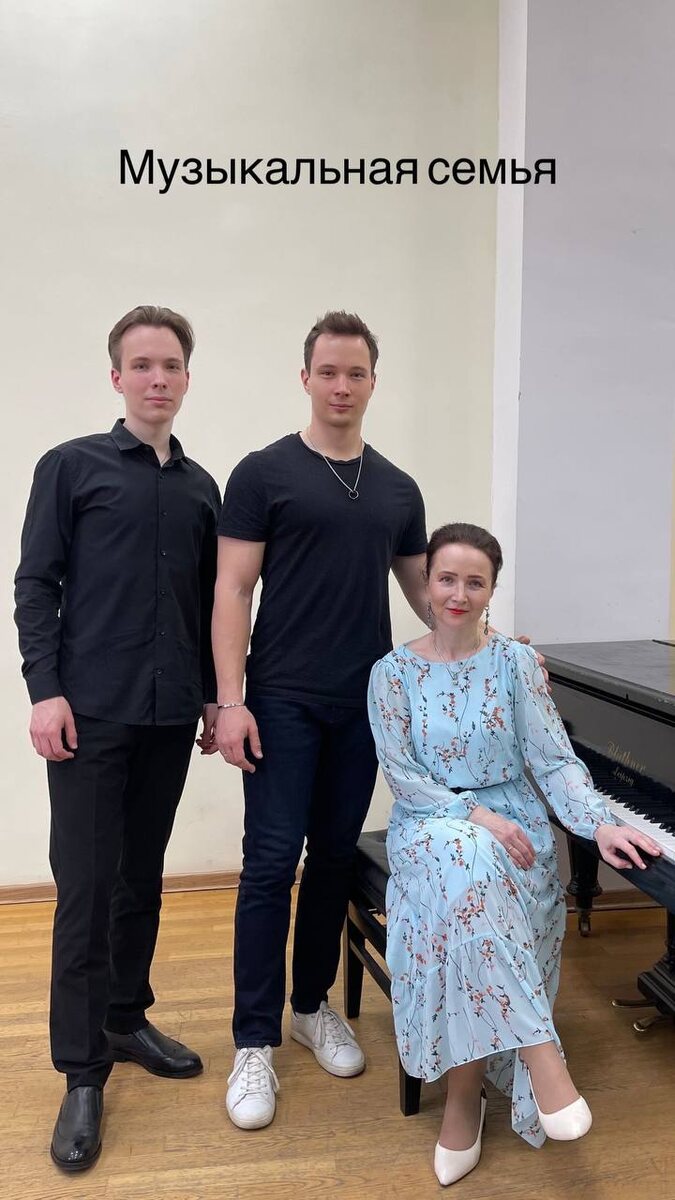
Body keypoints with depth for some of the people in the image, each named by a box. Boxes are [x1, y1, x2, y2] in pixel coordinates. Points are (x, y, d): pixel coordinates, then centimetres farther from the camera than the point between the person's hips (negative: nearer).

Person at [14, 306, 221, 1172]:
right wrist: (45, 691, -11)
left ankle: (126, 1019, 30)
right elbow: (35, 586, -3)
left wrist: (212, 695, 12)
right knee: (85, 888, 0)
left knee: (143, 877, 13)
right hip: (90, 711, -4)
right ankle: (82, 1072, 11)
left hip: (169, 714, 4)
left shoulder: (200, 488, 11)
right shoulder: (71, 467, 0)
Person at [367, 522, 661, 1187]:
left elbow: (554, 760, -4)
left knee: (469, 881, -33)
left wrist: (600, 824, -22)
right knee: (463, 862, -36)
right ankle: (540, 1052, -31)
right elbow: (400, 773, -6)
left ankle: (463, 1096, -17)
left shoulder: (515, 662, 2)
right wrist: (474, 815, -20)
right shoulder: (393, 672, 1)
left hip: (512, 823, 1)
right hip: (428, 828, 0)